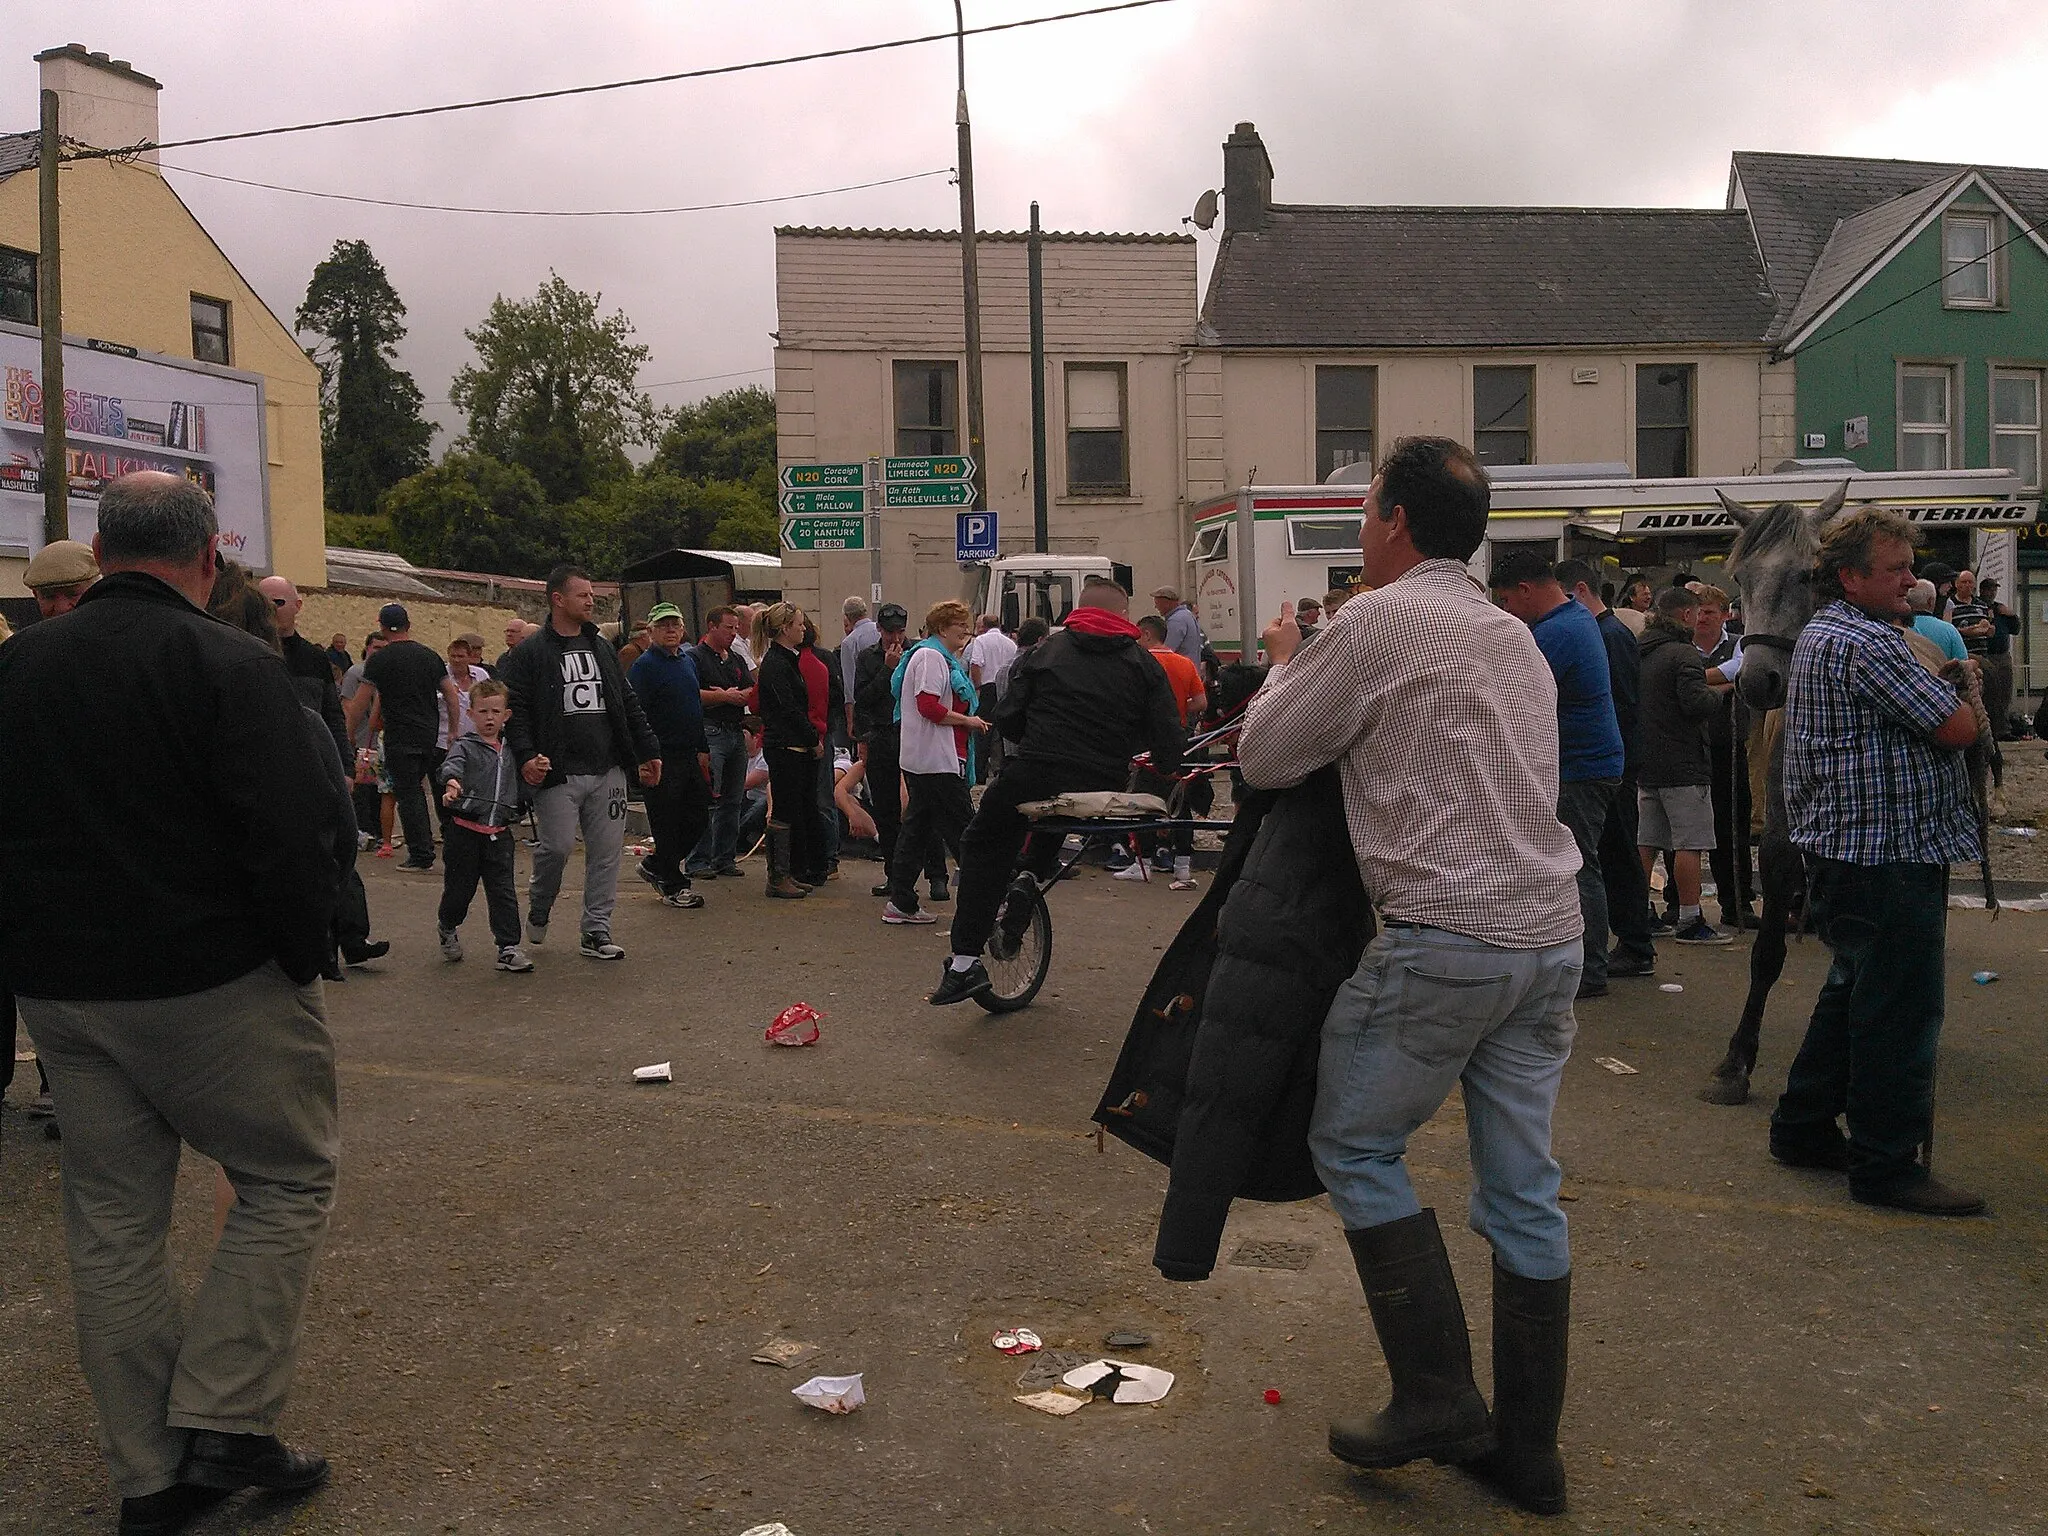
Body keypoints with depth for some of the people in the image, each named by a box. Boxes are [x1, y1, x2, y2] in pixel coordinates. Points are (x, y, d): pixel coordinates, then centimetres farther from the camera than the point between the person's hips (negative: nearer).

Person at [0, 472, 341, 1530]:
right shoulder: (230, 665, -14)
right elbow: (295, 835, -18)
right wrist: (306, 961, -5)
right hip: (215, 984, -6)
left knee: (113, 1224, 13)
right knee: (286, 1181, 11)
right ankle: (222, 1422, 5)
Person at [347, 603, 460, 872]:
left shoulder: (379, 660, -6)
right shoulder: (430, 656, 8)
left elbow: (360, 703, -4)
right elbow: (452, 696, 9)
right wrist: (454, 731, 17)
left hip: (400, 737, -5)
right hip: (429, 734, 5)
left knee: (408, 794, -1)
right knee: (415, 788, 19)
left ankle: (421, 854, -2)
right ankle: (424, 846, 19)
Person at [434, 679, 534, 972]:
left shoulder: (511, 750, 11)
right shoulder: (465, 746, -3)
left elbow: (520, 785, 24)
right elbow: (451, 764, -25)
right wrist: (451, 783, -44)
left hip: (499, 832, 3)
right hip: (466, 829, -3)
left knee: (504, 890, 0)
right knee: (460, 886, 10)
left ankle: (508, 947, 2)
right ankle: (447, 927, 39)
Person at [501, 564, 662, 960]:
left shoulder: (601, 648, 17)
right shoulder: (530, 652, -1)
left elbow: (628, 705, 20)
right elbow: (515, 709, -6)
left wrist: (649, 751, 16)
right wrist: (526, 756, -19)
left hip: (608, 771, 5)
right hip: (558, 773, -5)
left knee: (606, 852, 4)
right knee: (557, 846, -8)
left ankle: (596, 931, 14)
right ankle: (539, 910, 22)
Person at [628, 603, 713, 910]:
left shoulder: (688, 660, 14)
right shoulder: (644, 666, -11)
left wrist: (703, 749, 20)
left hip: (689, 756, 8)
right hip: (662, 758, -8)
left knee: (699, 818, 13)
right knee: (667, 823, 0)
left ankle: (655, 867, 29)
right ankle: (673, 886, 12)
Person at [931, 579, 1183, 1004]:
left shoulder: (1044, 651, 8)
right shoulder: (1144, 664, 9)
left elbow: (1007, 719, 4)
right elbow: (1168, 738, 3)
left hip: (1035, 774, -2)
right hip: (1104, 786, 2)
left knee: (982, 844, 15)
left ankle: (965, 961, 4)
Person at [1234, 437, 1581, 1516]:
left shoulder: (1376, 623, -7)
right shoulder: (1516, 636, 16)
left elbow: (1263, 759, -1)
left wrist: (1286, 665, 17)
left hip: (1445, 938, -8)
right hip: (1551, 935, 8)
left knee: (1355, 1144, 10)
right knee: (1522, 1190, 12)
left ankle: (1436, 1397, 8)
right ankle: (1527, 1450, 22)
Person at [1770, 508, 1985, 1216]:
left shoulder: (1820, 636, 16)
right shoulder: (1868, 643, -18)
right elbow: (1958, 728, -16)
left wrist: (1943, 681, 8)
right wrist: (1958, 689, 4)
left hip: (1845, 853, 11)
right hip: (1888, 856, -11)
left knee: (1852, 995, 20)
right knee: (1900, 1012, -3)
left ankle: (1802, 1128, 28)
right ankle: (1887, 1165, 5)